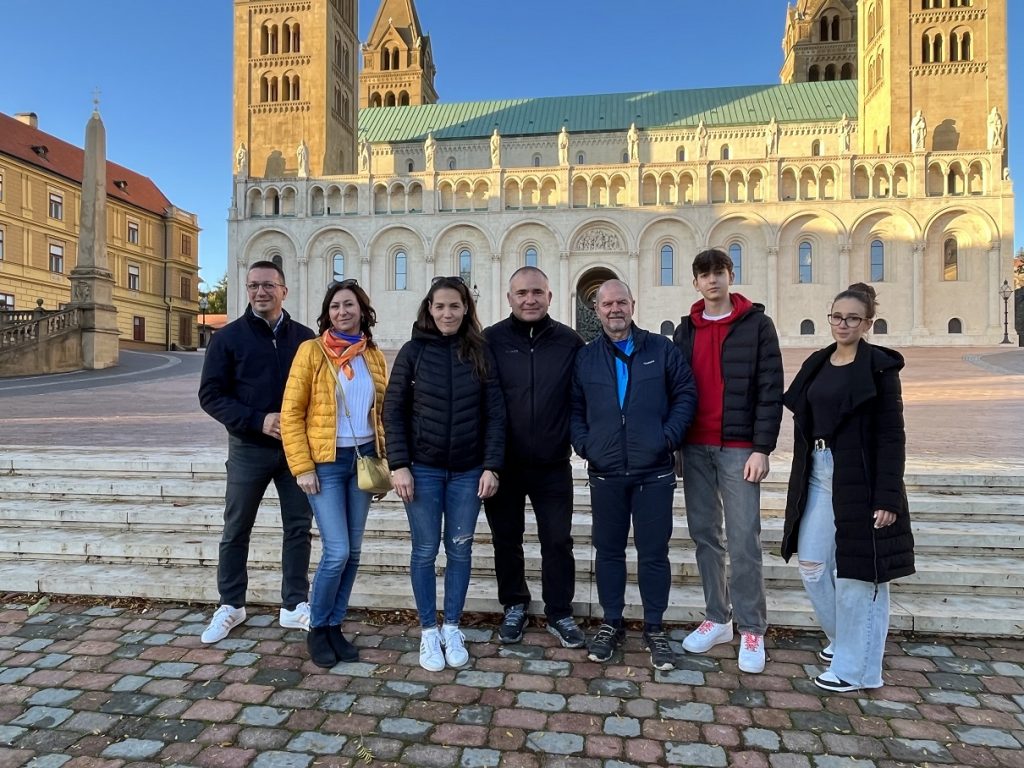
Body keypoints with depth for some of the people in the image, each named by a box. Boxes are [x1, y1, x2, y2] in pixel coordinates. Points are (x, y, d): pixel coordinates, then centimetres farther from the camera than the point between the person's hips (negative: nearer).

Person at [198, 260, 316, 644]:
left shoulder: (304, 337, 3)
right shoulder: (228, 337, -2)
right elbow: (210, 395, -5)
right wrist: (258, 421, -17)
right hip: (248, 449, -1)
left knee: (298, 527, 8)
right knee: (236, 530, 10)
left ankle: (295, 605, 22)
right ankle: (230, 606, 27)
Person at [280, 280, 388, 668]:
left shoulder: (375, 357, 7)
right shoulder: (312, 351, -6)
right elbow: (291, 413, -7)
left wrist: (383, 458, 7)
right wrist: (302, 467, -12)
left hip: (363, 459, 5)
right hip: (326, 462, -4)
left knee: (353, 552, 9)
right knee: (337, 552, -8)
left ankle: (335, 626, 26)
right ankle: (317, 629, 15)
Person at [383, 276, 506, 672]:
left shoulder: (480, 353, 1)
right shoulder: (414, 350, -3)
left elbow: (495, 413, 1)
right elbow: (393, 410, -3)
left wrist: (491, 466, -6)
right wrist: (399, 465, -9)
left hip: (467, 470, 1)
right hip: (423, 468, -1)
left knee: (460, 551, 10)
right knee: (425, 551, 7)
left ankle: (451, 629, 27)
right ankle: (428, 632, 24)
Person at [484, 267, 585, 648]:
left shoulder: (569, 341, -2)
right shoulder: (491, 340, -5)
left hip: (552, 465, 0)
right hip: (503, 463, 0)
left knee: (558, 541, 9)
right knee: (506, 539, 14)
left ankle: (560, 613, 27)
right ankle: (514, 607, 34)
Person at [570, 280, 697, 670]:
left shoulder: (661, 349, 4)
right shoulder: (585, 357, 8)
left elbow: (685, 395, 3)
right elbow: (573, 409, 11)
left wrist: (668, 437, -8)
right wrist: (584, 444, -3)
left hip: (654, 472, -1)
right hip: (605, 474, 2)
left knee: (654, 552, 6)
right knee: (608, 550, 11)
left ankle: (654, 628, 23)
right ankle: (611, 623, 27)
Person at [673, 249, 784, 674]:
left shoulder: (757, 324, 0)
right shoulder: (686, 330, 12)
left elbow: (770, 391, -5)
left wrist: (762, 448, -11)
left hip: (739, 448, -4)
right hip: (695, 448, 4)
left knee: (743, 541, -2)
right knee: (705, 536, 10)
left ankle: (751, 630, 12)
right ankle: (716, 619, 24)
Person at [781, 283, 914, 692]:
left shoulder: (879, 366, -7)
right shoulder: (818, 364, 11)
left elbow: (892, 435, -11)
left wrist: (887, 496, -16)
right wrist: (801, 481, 14)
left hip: (860, 478, -6)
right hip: (818, 475, 6)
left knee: (857, 569, 4)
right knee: (812, 565, 11)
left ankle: (857, 667, 19)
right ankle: (842, 638, 35)